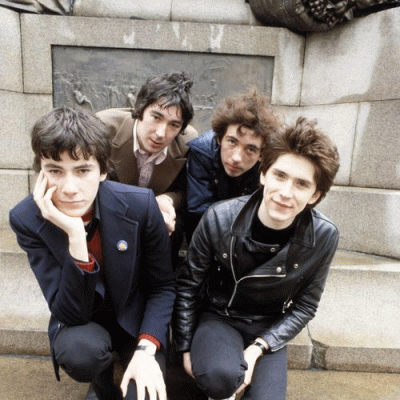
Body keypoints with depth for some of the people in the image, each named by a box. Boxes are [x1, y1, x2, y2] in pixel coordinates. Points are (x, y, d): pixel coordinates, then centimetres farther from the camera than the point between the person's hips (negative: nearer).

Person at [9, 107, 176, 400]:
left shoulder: (140, 205, -23)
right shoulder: (27, 219, -21)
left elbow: (163, 286, -11)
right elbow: (71, 314, -25)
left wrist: (147, 348, -24)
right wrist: (75, 237, -38)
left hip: (136, 316, 0)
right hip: (81, 322, 1)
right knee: (78, 351, -30)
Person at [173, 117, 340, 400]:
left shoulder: (324, 237, -17)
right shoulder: (220, 219, -21)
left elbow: (304, 306, -4)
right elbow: (187, 285, -7)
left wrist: (260, 347, -15)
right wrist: (186, 347, -2)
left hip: (269, 328, 2)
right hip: (218, 316, -1)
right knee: (220, 376, -30)